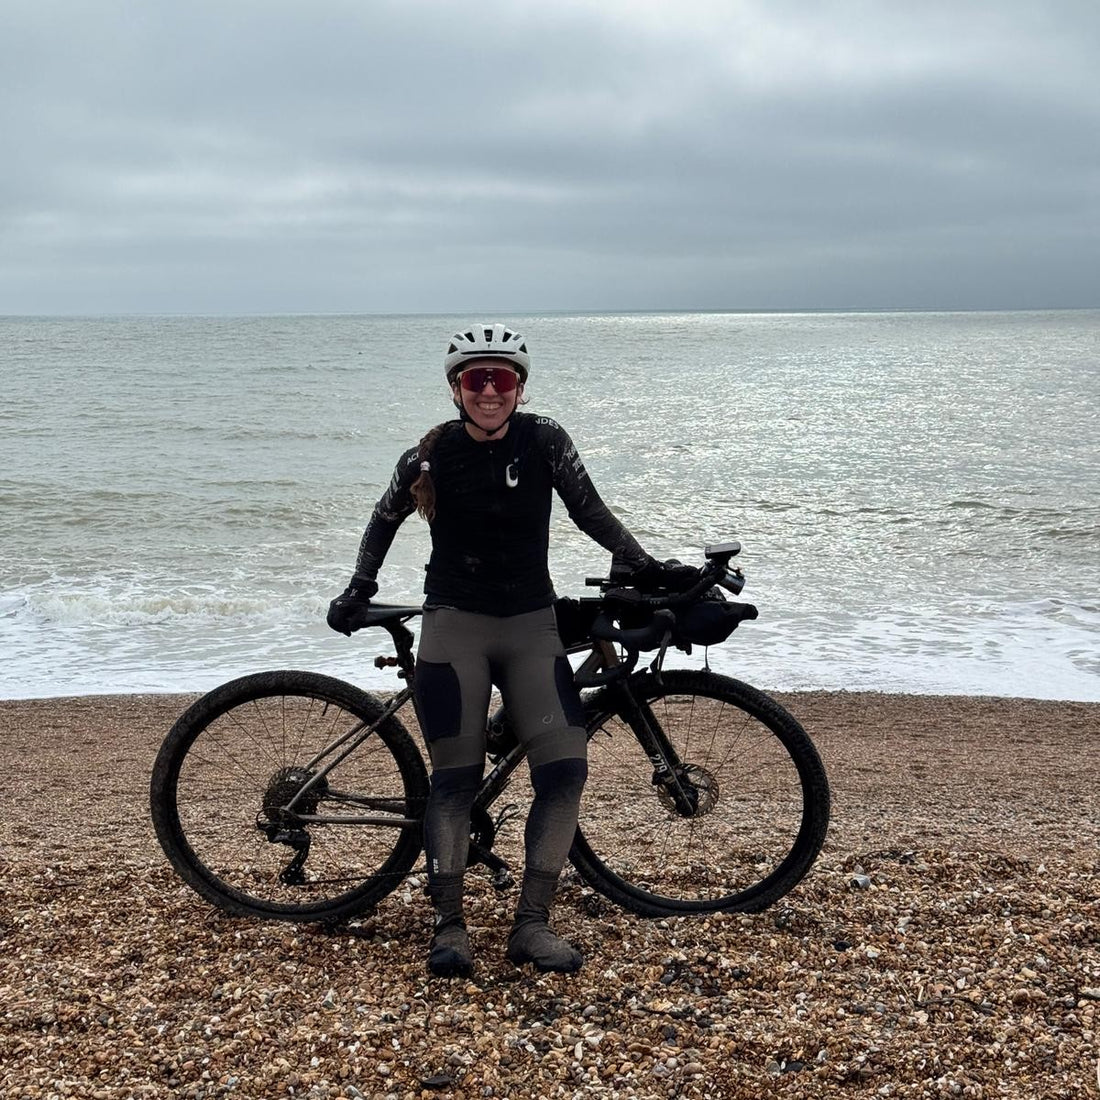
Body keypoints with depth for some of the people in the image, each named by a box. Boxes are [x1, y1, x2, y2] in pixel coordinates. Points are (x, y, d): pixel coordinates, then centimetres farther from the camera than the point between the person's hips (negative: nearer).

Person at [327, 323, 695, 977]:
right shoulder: (431, 456, -6)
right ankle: (449, 926, 8)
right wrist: (360, 591, 6)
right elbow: (385, 522, 11)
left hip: (531, 625, 2)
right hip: (455, 626, -2)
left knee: (565, 769, -9)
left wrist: (647, 567, 0)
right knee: (455, 777, -3)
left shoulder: (545, 442, -4)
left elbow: (589, 510, 6)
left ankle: (532, 925, 2)